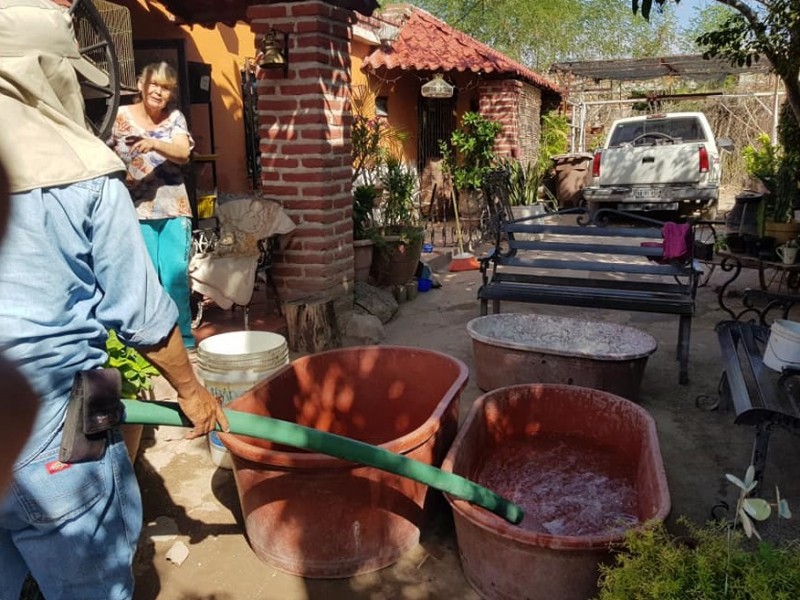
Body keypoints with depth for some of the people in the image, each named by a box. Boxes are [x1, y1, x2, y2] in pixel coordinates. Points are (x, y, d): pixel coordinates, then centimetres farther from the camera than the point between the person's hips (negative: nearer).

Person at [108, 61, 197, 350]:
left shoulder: (175, 117, 5)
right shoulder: (122, 115, 2)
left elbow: (183, 152, -12)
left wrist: (154, 144, -28)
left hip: (174, 208, 1)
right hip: (137, 210, -1)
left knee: (177, 274, -1)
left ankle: (184, 340, 10)